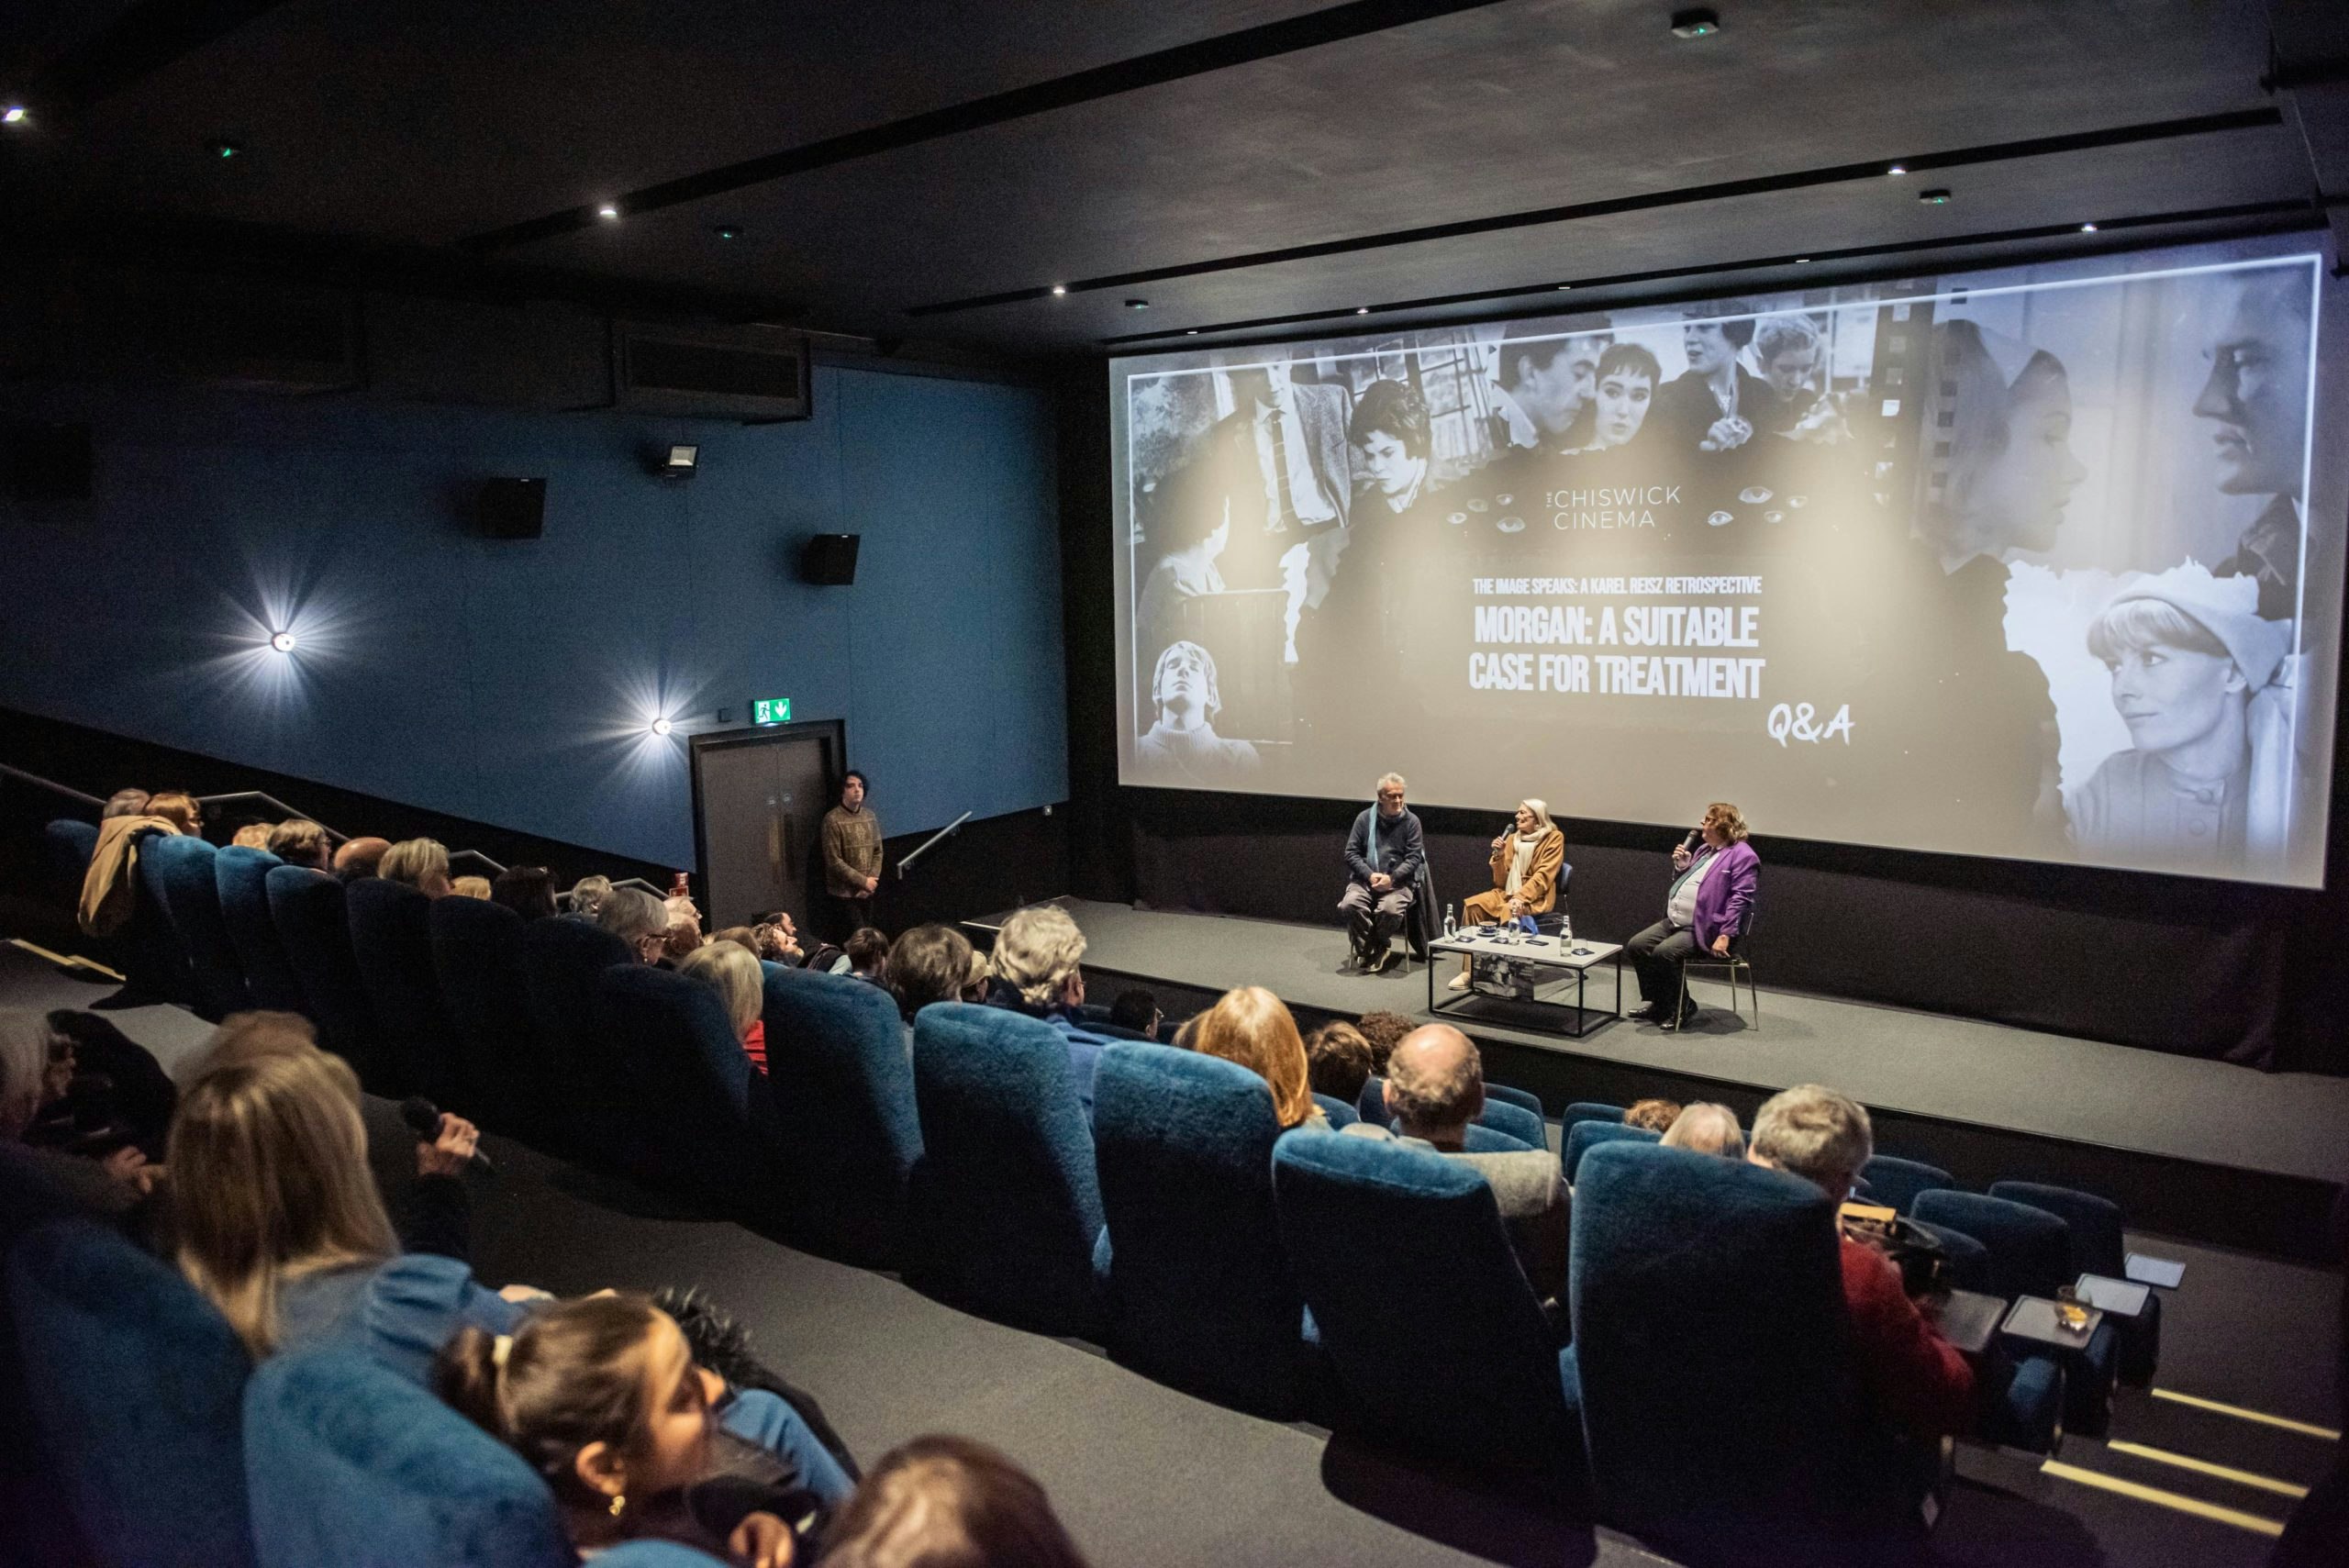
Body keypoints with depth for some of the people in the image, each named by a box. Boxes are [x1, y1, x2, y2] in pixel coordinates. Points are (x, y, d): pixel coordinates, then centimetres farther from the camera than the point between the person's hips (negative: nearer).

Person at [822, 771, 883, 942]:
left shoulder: (869, 816, 7)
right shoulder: (833, 819, -13)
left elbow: (878, 852, 10)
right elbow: (834, 861, -16)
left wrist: (872, 880, -6)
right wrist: (863, 881, -14)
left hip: (866, 892, 6)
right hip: (843, 894, -6)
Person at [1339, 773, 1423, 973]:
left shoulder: (1411, 821, 4)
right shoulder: (1365, 818, 7)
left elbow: (1414, 857, -1)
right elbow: (1351, 852, 4)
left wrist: (1391, 878, -15)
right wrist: (1369, 875, -12)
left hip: (1398, 881, -1)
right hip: (1365, 879, 1)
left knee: (1390, 910, -33)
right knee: (1350, 904, -30)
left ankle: (1378, 948, -1)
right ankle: (1366, 949, -6)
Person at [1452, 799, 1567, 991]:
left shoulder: (1553, 838, -3)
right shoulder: (1512, 838, 11)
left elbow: (1544, 875, -14)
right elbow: (1501, 880, 10)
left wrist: (1521, 897, -26)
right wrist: (1499, 855, -7)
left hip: (1535, 898, -5)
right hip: (1507, 893, 5)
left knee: (1509, 911, -35)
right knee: (1472, 905, -18)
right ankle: (1470, 969, -18)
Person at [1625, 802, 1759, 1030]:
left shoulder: (1742, 856, -11)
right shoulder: (1704, 849, 18)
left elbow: (1741, 898, -18)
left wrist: (1725, 935, -25)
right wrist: (1681, 867, 6)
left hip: (1704, 928, -9)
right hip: (1675, 921, 9)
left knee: (1663, 953, -28)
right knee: (1636, 946, -2)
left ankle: (1682, 1006, -7)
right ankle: (1659, 1004, 9)